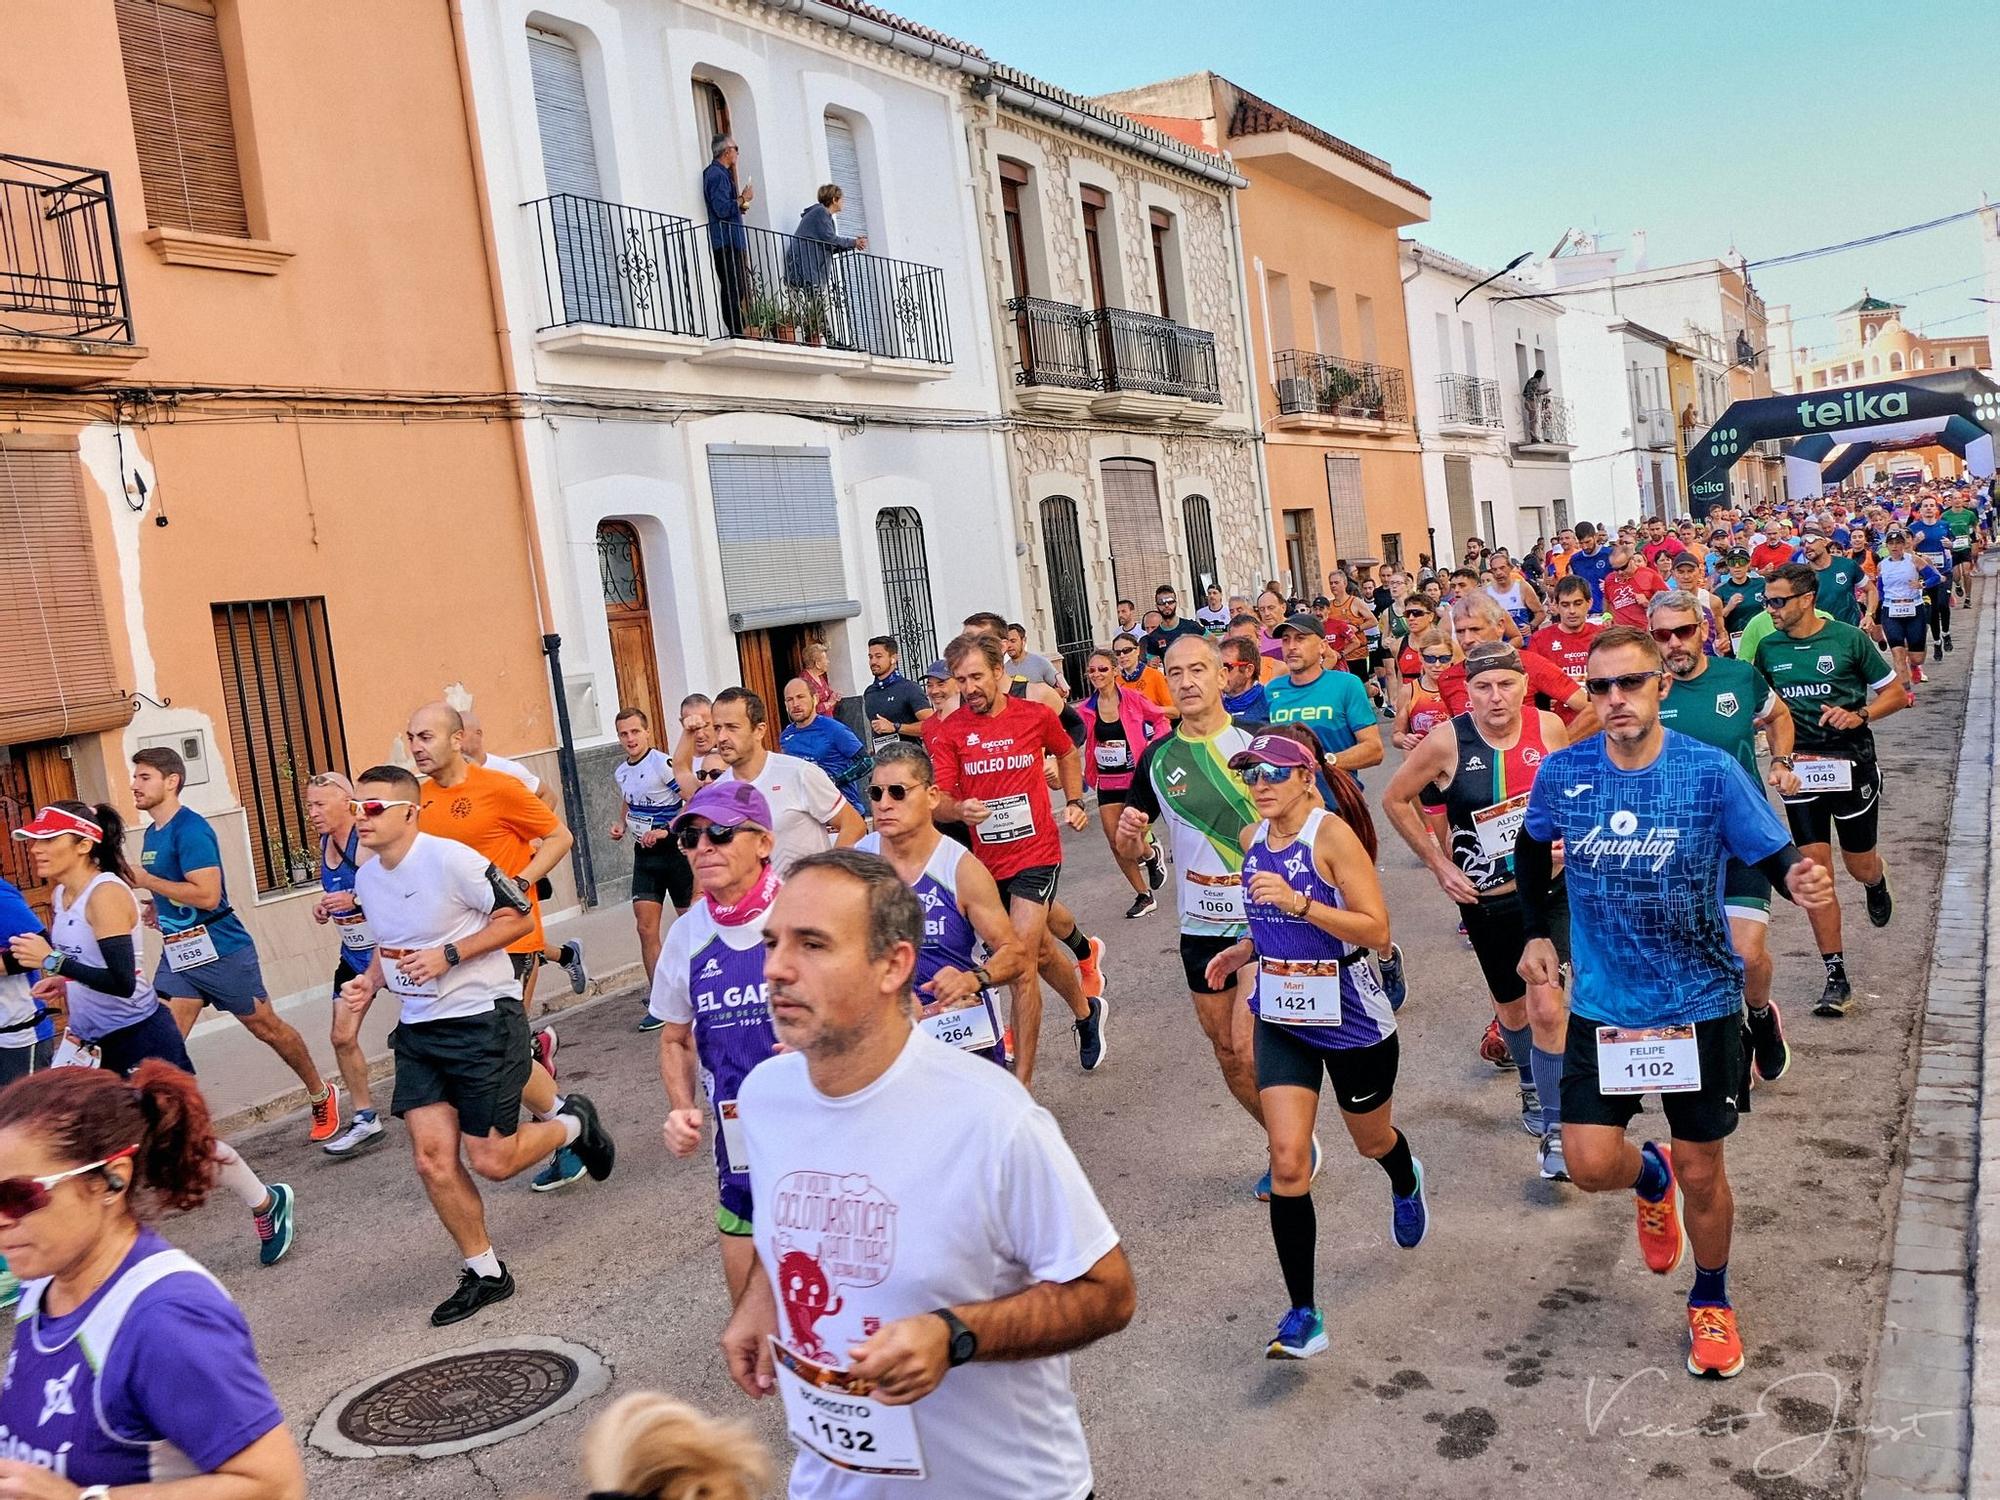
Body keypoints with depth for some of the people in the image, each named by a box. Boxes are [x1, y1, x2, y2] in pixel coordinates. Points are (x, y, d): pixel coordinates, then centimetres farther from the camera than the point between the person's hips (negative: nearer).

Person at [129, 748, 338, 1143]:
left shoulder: (190, 829, -17)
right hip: (176, 955, 8)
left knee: (267, 1028, 7)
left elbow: (207, 894, -26)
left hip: (221, 951, -8)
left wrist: (145, 880, -21)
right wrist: (155, 908, 7)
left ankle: (322, 1096, 26)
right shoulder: (152, 833, 10)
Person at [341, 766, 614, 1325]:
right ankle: (484, 1273, 17)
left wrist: (448, 955, -21)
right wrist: (370, 980, 2)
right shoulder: (366, 878, 7)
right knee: (432, 1161, 0)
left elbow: (519, 918, -12)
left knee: (492, 1162, -3)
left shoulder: (450, 859, -17)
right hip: (418, 1028, 7)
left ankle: (573, 1122, 27)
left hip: (482, 1017, -7)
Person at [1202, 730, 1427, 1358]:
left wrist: (1299, 904, -33)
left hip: (1352, 1018, -4)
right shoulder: (1252, 838, 1)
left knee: (1372, 1140, 21)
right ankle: (1303, 1315, 0)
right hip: (1281, 1018, 4)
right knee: (1288, 1161, -8)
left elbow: (1377, 931, -23)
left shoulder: (1333, 835, -20)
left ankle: (1407, 1186, 59)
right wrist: (1246, 949, 1)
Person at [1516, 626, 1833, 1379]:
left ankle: (1711, 1303, 37)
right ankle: (1651, 1177, 34)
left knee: (1701, 1171, 9)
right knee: (1591, 1164, -4)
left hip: (1700, 1004, -1)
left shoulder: (1712, 771, -14)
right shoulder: (1563, 772, -8)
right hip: (1603, 1005, 2)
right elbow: (1532, 848, 11)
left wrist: (1799, 880, -34)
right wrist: (1537, 933, 6)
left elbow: (1775, 854, -11)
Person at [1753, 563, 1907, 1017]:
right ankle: (1836, 977, 2)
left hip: (1851, 762, -2)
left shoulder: (1848, 638, -8)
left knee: (1860, 865, 10)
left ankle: (1877, 883, 51)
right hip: (1800, 766, 2)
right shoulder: (1768, 648, 2)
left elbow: (1896, 693, -1)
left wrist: (1859, 715, -18)